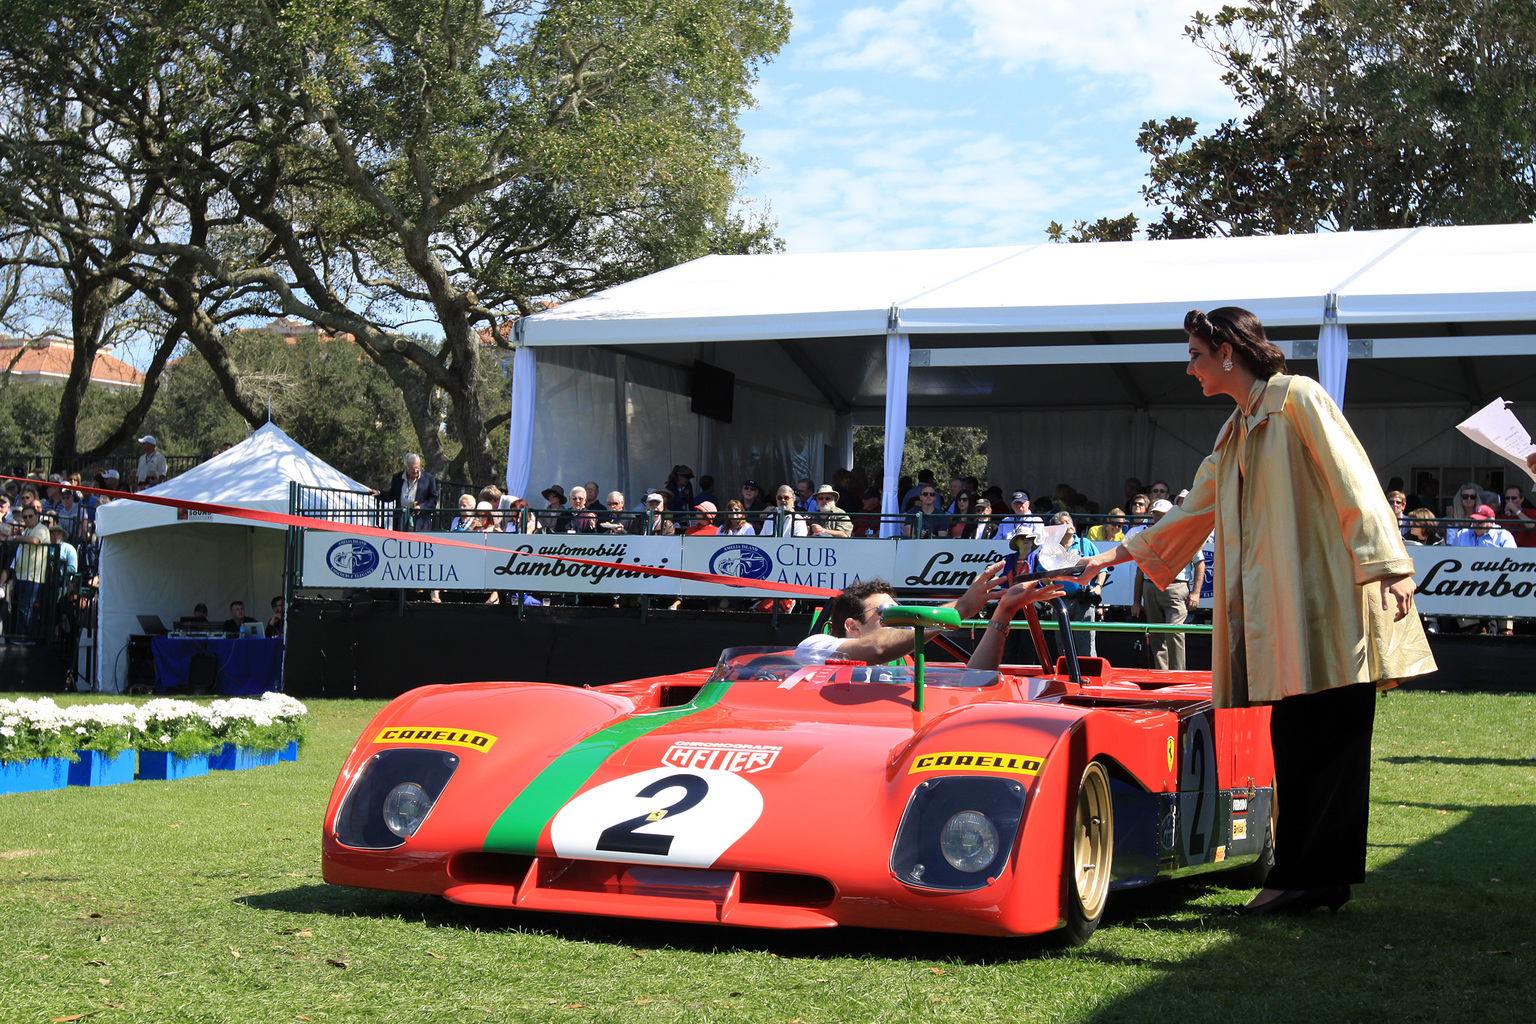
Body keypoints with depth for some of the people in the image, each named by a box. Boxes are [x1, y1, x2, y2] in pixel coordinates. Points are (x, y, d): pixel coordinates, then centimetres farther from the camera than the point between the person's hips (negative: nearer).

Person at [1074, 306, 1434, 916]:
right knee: (1293, 743, 6)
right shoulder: (1234, 436, 21)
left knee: (1327, 740, -5)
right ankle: (1318, 879, 10)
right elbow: (1192, 513, 30)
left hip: (1329, 602, -8)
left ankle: (1312, 877, -3)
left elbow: (1352, 481, -11)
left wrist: (1383, 564, -18)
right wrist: (1117, 555, 33)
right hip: (1282, 613, 8)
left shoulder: (1298, 398, -4)